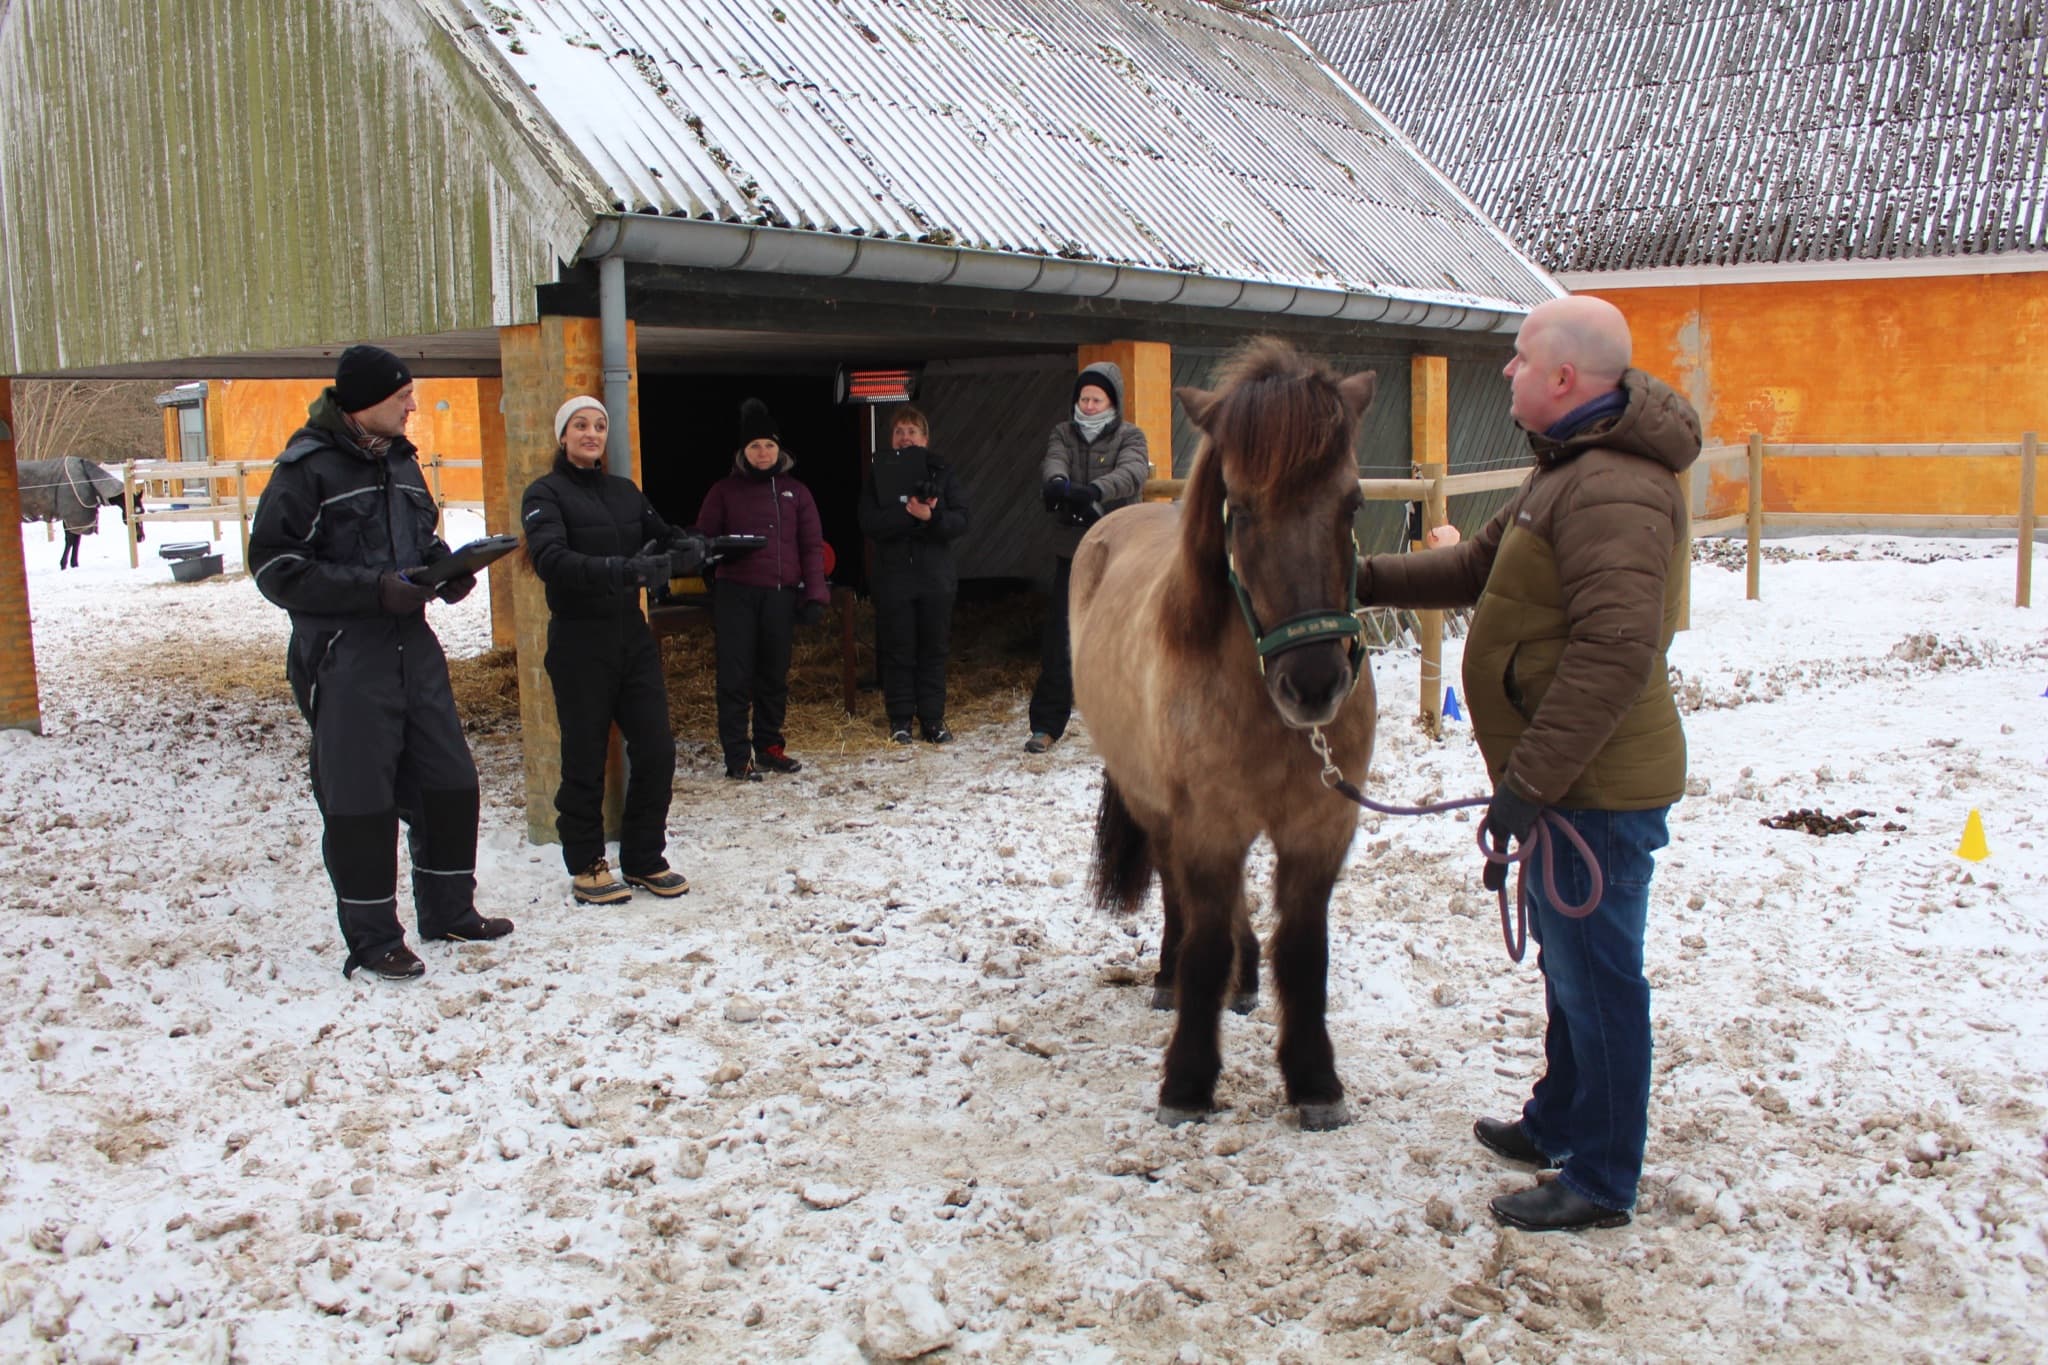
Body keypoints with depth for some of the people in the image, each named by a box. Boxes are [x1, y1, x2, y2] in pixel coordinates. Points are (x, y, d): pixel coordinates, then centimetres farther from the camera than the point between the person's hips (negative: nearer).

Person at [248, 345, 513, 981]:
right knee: (359, 800, 0)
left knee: (449, 782, 12)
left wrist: (448, 571, 2)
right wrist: (375, 588, -21)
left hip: (413, 644, 7)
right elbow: (276, 567, -14)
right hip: (345, 657, -7)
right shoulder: (307, 468, -11)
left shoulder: (400, 459, 12)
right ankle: (373, 939, 12)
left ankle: (448, 910, 28)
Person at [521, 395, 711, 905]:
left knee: (656, 750, 3)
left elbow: (669, 538, 13)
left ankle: (644, 860, 19)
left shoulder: (625, 492, 13)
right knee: (585, 760, 2)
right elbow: (551, 560, -21)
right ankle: (586, 868, 18)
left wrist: (687, 551, -13)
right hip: (579, 643, -5)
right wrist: (625, 570, -33)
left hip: (633, 637, 5)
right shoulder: (546, 493, -5)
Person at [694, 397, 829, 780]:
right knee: (735, 677, -4)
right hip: (735, 593, -2)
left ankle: (769, 746, 22)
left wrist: (815, 595, 0)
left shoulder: (795, 492, 11)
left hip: (781, 594, 2)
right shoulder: (725, 491, 6)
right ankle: (737, 757, 0)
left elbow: (812, 546, 9)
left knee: (775, 676, 10)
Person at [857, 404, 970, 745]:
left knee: (934, 650, 5)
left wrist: (931, 517, -22)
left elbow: (960, 521, -3)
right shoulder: (877, 474, 5)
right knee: (897, 651, 3)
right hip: (893, 576, -1)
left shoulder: (941, 473, 7)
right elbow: (869, 523, -9)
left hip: (936, 577, 1)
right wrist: (911, 514, -20)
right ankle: (900, 720, 11)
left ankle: (932, 719, 12)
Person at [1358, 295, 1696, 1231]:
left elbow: (1613, 652, -31)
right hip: (1568, 777, 11)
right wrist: (1374, 580, 16)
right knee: (1570, 965, 23)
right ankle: (1560, 1123, 40)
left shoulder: (1612, 491, -24)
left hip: (1595, 786, -11)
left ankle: (1600, 1181, 14)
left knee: (1595, 977, 1)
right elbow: (1483, 567, 23)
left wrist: (1531, 779, -29)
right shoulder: (1568, 470, 13)